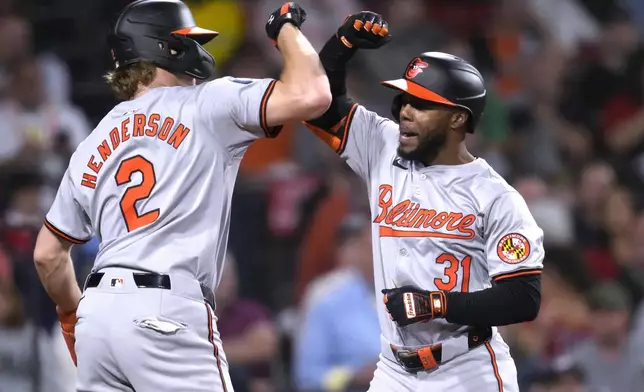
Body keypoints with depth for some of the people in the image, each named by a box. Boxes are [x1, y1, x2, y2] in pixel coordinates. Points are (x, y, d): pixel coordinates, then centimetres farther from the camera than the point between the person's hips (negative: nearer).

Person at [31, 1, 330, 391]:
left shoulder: (92, 147, 20)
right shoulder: (205, 105, 1)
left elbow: (48, 254, 24)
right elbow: (311, 95, -9)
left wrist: (73, 315, 40)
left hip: (98, 314, 7)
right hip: (166, 315, -7)